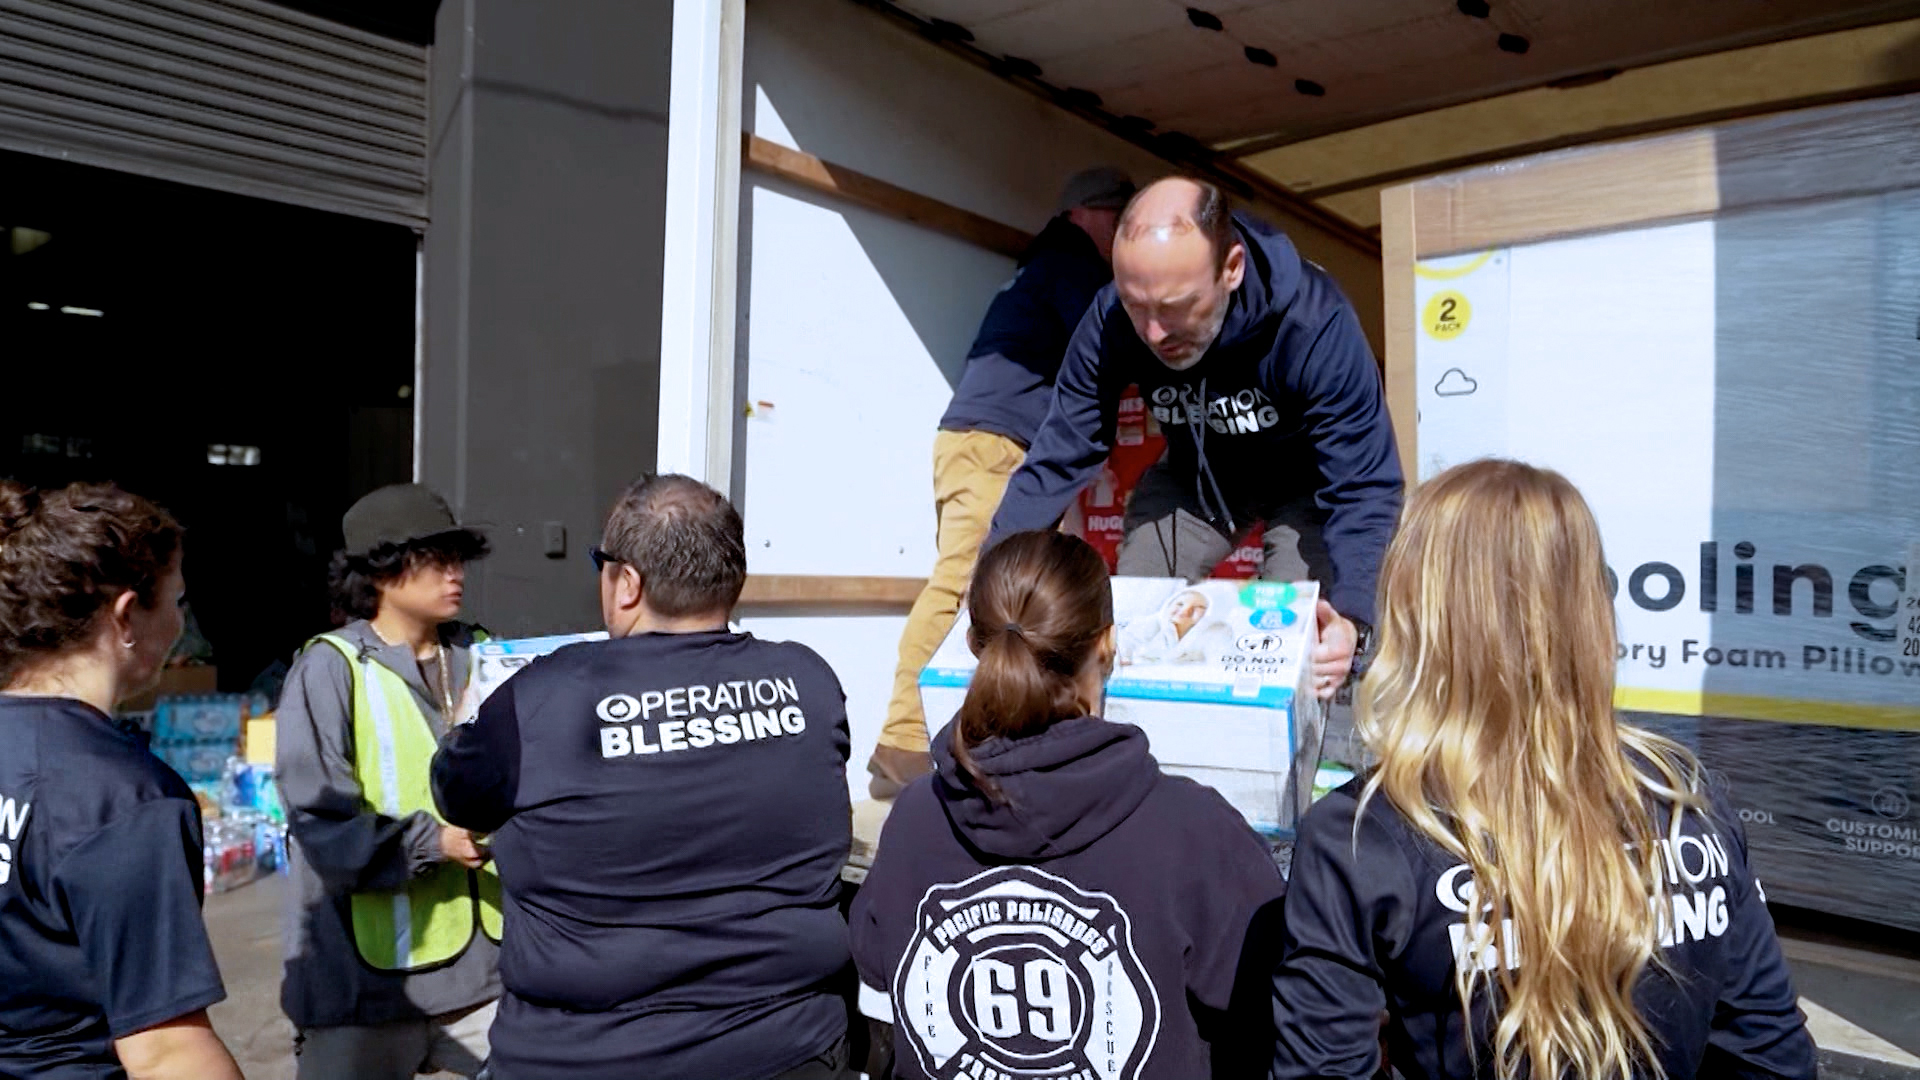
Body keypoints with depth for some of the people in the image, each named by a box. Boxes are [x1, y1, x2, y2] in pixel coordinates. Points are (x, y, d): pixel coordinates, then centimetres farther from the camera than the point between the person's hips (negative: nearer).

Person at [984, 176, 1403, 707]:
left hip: (1306, 474, -3)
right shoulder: (1110, 322, -27)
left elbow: (1363, 489, -37)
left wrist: (1352, 618, -54)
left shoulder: (1314, 323, -37)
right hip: (1196, 471, 3)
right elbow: (1058, 459, -21)